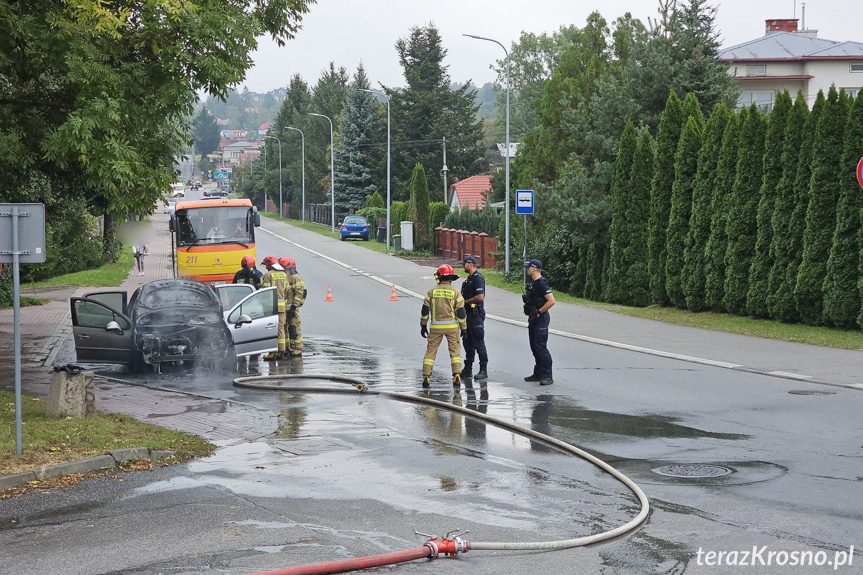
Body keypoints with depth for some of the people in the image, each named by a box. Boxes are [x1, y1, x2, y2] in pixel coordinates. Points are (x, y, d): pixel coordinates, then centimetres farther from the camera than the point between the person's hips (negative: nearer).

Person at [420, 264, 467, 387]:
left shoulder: (432, 292, -1)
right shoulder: (455, 293, -4)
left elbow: (425, 310, 2)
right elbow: (461, 312, -3)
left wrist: (423, 326, 12)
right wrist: (464, 328, 5)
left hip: (435, 326, 1)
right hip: (452, 326, -1)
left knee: (430, 351, 8)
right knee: (455, 350, 6)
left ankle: (426, 376, 4)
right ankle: (457, 376, -5)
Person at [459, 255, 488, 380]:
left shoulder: (478, 278, -15)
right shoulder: (469, 278, 16)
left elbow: (480, 297, -24)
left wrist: (466, 301, -14)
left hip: (476, 315, -10)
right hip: (468, 314, 10)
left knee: (478, 342, -6)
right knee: (468, 342, 13)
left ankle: (483, 370, -2)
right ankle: (468, 369, 20)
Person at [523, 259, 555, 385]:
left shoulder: (542, 284, -17)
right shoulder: (533, 283, 13)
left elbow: (551, 301, -25)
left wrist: (538, 312, -19)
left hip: (540, 319, -10)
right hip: (533, 319, 10)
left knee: (541, 348, -11)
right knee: (534, 347, 14)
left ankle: (547, 376, -9)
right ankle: (538, 374, 22)